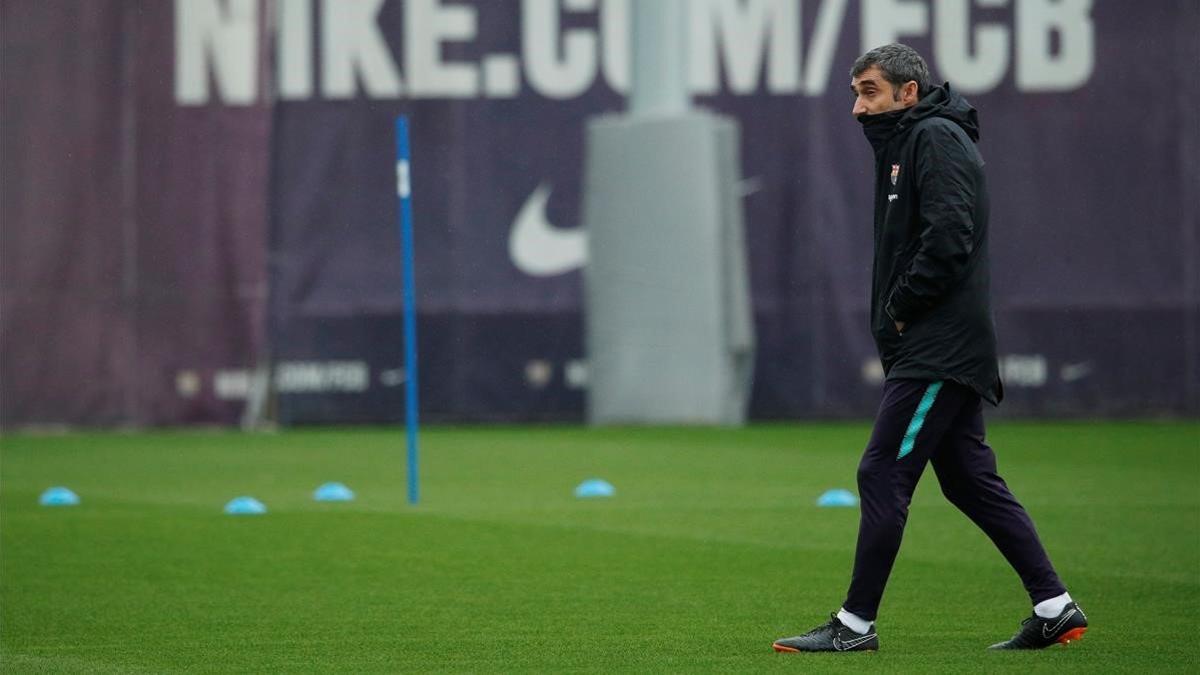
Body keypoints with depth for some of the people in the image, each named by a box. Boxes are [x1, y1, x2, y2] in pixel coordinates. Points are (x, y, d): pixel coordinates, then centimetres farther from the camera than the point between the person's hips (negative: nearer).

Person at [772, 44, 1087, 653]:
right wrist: (893, 318, 10)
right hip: (931, 349, 10)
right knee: (969, 480, 10)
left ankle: (856, 624, -6)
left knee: (882, 474, -9)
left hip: (938, 351, -10)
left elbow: (949, 235, -22)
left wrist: (902, 307, -15)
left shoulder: (936, 138, -10)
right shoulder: (903, 145, 21)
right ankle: (1055, 609, 12)